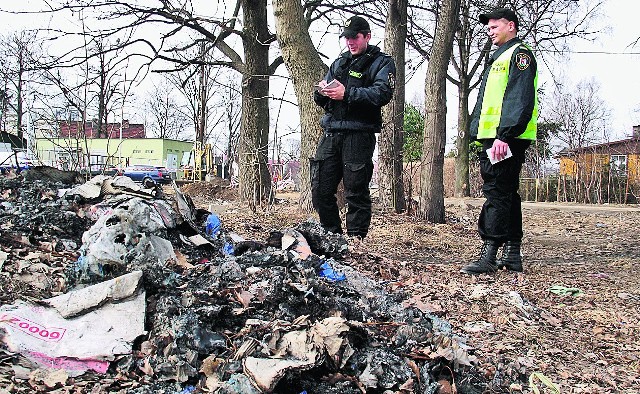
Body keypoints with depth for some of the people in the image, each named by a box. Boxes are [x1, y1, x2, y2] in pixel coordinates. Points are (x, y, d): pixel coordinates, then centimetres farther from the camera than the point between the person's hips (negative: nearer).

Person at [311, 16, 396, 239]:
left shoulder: (381, 62, 6)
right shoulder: (339, 63, 24)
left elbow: (382, 94, -13)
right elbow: (320, 100, 24)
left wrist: (347, 94, -19)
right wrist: (321, 92, 0)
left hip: (359, 135, -6)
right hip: (331, 133, 6)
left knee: (356, 192, -4)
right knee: (320, 189, 5)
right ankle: (332, 235, 18)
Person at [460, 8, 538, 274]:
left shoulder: (519, 54, -4)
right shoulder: (498, 58, 27)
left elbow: (520, 100, -18)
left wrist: (504, 136, -26)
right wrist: (481, 137, 20)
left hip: (507, 139, -10)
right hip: (492, 138, 10)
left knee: (497, 193, -13)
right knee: (506, 194, 10)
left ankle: (488, 255, -15)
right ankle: (512, 255, 15)